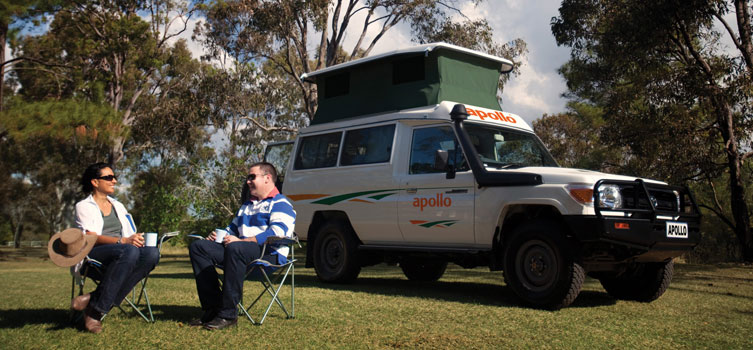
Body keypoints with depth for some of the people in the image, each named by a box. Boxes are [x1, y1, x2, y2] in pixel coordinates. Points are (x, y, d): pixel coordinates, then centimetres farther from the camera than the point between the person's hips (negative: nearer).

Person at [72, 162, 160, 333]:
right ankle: (95, 312, -31)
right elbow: (92, 238, -7)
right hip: (94, 254, -5)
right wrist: (123, 241, -24)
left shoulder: (118, 206, 27)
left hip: (124, 253, 6)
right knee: (129, 251, -40)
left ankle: (95, 301, -31)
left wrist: (137, 239, -4)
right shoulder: (84, 206, 9)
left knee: (152, 253, -31)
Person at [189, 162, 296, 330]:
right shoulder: (247, 205, 32)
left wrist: (241, 241, -20)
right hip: (243, 252, 9)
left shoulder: (280, 203, 1)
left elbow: (277, 233, -16)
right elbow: (232, 228, 38)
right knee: (198, 247, -5)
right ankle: (212, 308, -13)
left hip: (270, 255, -9)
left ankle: (228, 314, -34)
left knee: (235, 249, -40)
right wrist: (217, 234, 13)